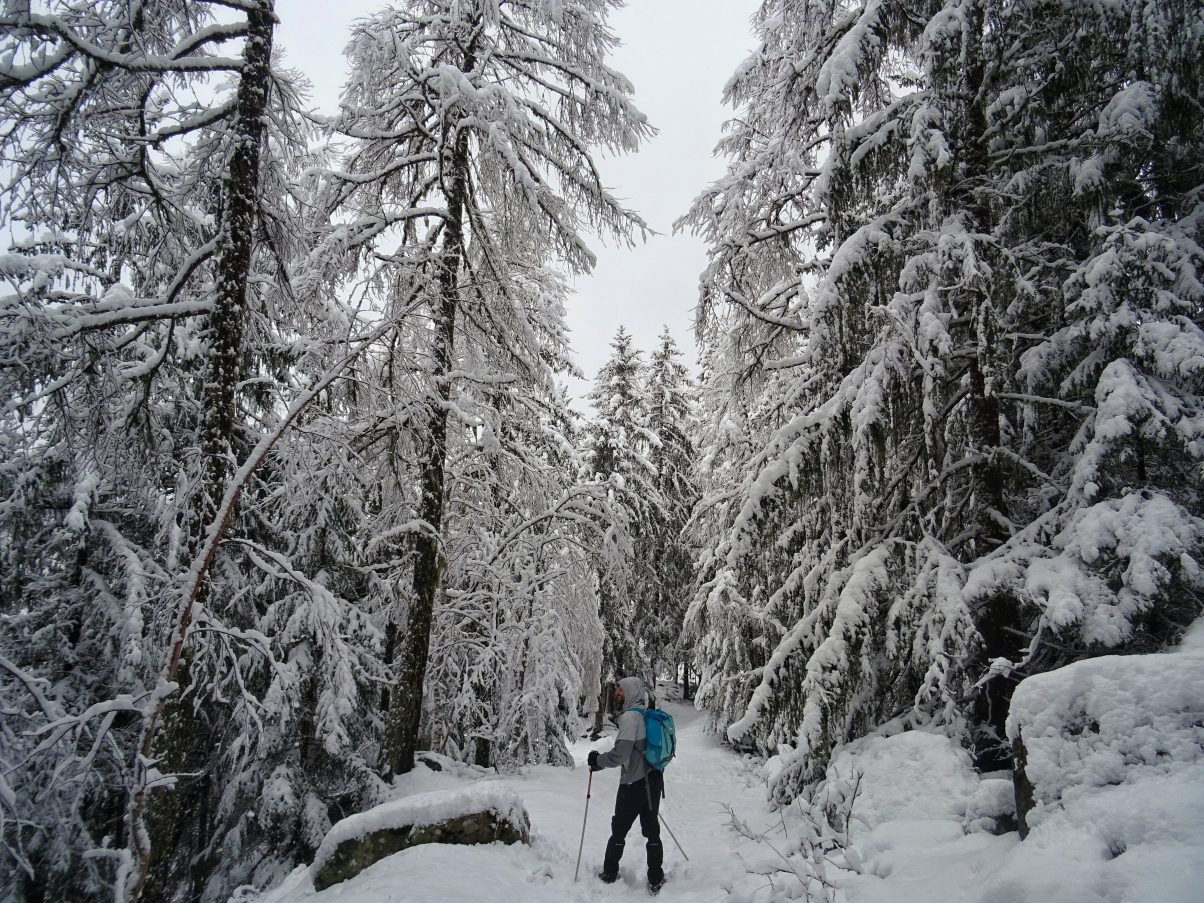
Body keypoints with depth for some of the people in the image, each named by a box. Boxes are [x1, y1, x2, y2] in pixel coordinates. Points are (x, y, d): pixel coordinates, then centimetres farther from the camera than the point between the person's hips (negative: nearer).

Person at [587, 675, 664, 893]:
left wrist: (598, 760, -8)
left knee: (619, 831, 11)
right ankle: (656, 880, 17)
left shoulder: (630, 716, -18)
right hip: (654, 781, 7)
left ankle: (609, 874, 25)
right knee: (652, 830, 13)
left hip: (633, 784, -7)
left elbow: (620, 754, -24)